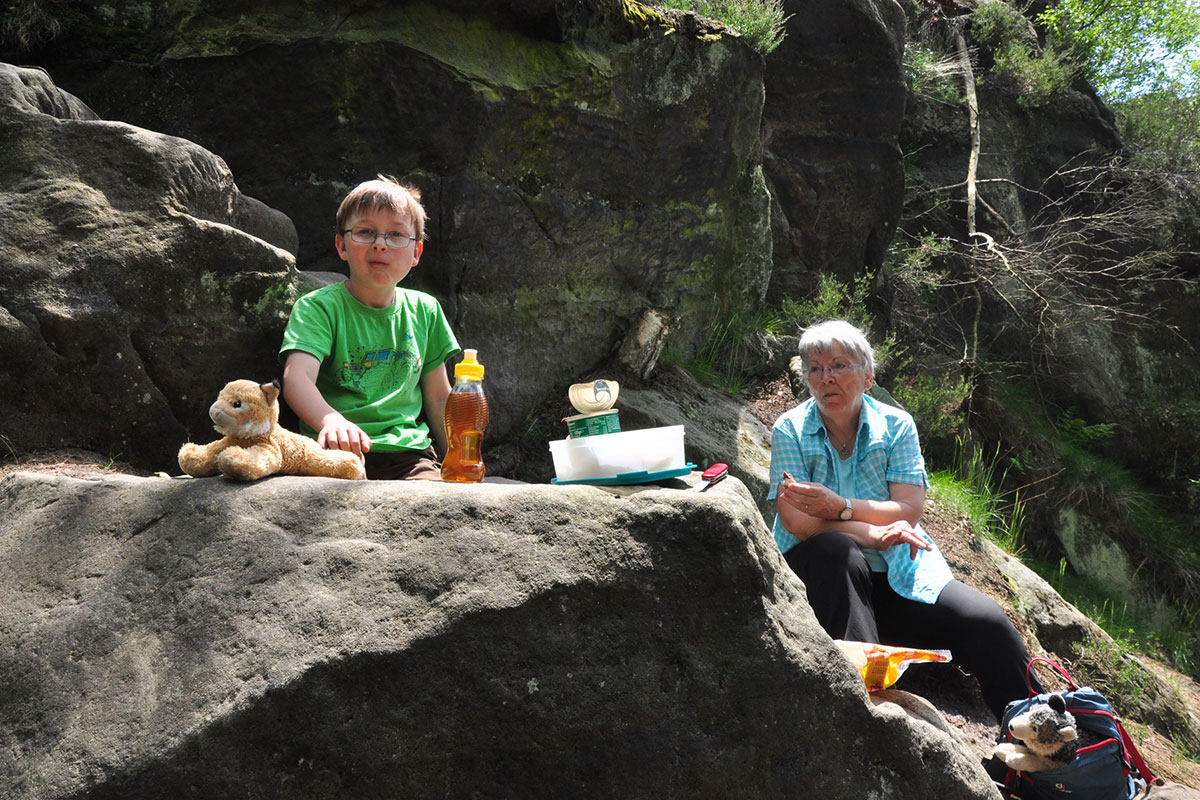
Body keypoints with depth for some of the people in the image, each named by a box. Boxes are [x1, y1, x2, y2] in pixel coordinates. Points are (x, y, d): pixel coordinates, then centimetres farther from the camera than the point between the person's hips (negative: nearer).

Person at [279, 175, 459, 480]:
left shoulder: (425, 311, 14)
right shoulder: (319, 307, 0)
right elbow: (296, 377, -19)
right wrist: (330, 421, -40)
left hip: (409, 453, 3)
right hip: (338, 454, -3)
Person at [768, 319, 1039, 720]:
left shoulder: (895, 424, 5)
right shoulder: (790, 430, -1)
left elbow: (909, 509, -6)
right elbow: (796, 521, -12)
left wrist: (841, 507, -20)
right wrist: (875, 534, -21)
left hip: (898, 572, 2)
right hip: (822, 571, -2)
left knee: (986, 622, -19)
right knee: (838, 549, -37)